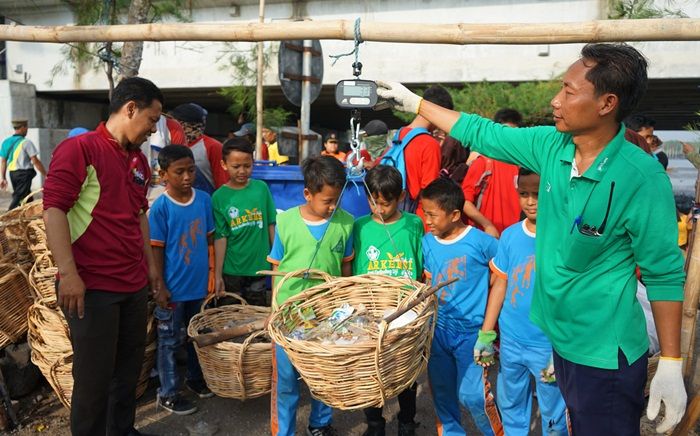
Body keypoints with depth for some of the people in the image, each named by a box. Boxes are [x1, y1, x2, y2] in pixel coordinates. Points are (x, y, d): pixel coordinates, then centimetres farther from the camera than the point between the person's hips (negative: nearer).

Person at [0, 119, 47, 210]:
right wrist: (45, 175, -6)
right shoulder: (26, 142, -11)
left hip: (12, 173, 7)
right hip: (24, 173, -7)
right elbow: (35, 161, -12)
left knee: (27, 199, 16)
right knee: (18, 198, -7)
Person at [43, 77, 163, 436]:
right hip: (91, 287, -7)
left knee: (129, 369, 17)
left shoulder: (140, 161, 13)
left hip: (134, 285, 8)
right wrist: (68, 272, -20)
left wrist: (150, 264, 22)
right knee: (95, 377, 5)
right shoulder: (79, 148, -10)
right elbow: (53, 209, -16)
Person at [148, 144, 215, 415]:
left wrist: (211, 273, 8)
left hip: (200, 284, 5)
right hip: (173, 288, -4)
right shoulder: (160, 207, -14)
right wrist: (160, 287, -11)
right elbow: (156, 249, -10)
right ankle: (167, 393, 24)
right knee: (169, 341, 9)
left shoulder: (204, 200, -2)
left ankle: (195, 378, 40)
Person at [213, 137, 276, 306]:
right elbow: (221, 237, -7)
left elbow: (271, 225, 3)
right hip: (231, 270, -1)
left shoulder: (261, 188, -2)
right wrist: (217, 274, -7)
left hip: (259, 266, 1)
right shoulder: (219, 197, -7)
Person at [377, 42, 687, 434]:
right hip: (559, 337, 6)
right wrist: (413, 102, 10)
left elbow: (665, 273, -15)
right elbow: (481, 133, 5)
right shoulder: (552, 145, -5)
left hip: (605, 355, -6)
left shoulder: (642, 177, -22)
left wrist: (671, 366, -13)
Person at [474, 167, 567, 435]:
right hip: (510, 341, 4)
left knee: (553, 413, 11)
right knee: (510, 405, 20)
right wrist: (485, 334, 6)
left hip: (549, 345, -4)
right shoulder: (510, 235, -1)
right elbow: (500, 285, 6)